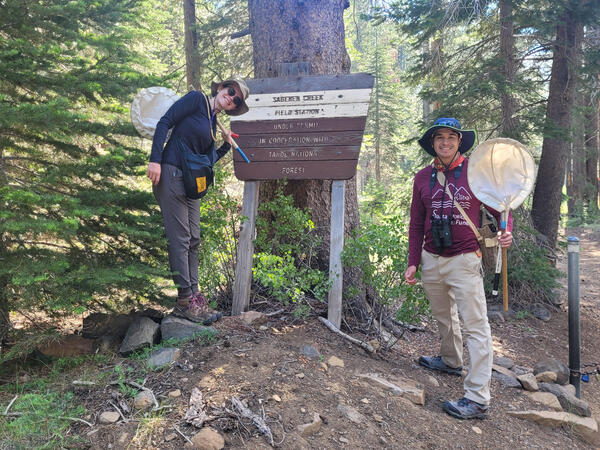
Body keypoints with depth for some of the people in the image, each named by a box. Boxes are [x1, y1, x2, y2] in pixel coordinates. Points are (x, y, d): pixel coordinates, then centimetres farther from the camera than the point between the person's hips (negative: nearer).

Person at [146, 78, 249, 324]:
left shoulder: (213, 124, 19)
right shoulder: (197, 99, -1)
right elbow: (164, 122, -10)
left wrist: (226, 145, 6)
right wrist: (155, 159, -19)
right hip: (170, 174, -9)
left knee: (193, 240, 8)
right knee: (179, 239, -7)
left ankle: (192, 297, 15)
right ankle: (185, 300, -1)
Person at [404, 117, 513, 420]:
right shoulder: (423, 178, 5)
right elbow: (416, 224, 10)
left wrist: (506, 232, -20)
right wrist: (413, 262, 6)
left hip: (464, 260, -5)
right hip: (431, 259, 5)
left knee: (475, 326, -6)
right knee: (443, 317, 22)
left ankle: (477, 398, -1)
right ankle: (451, 361, 46)